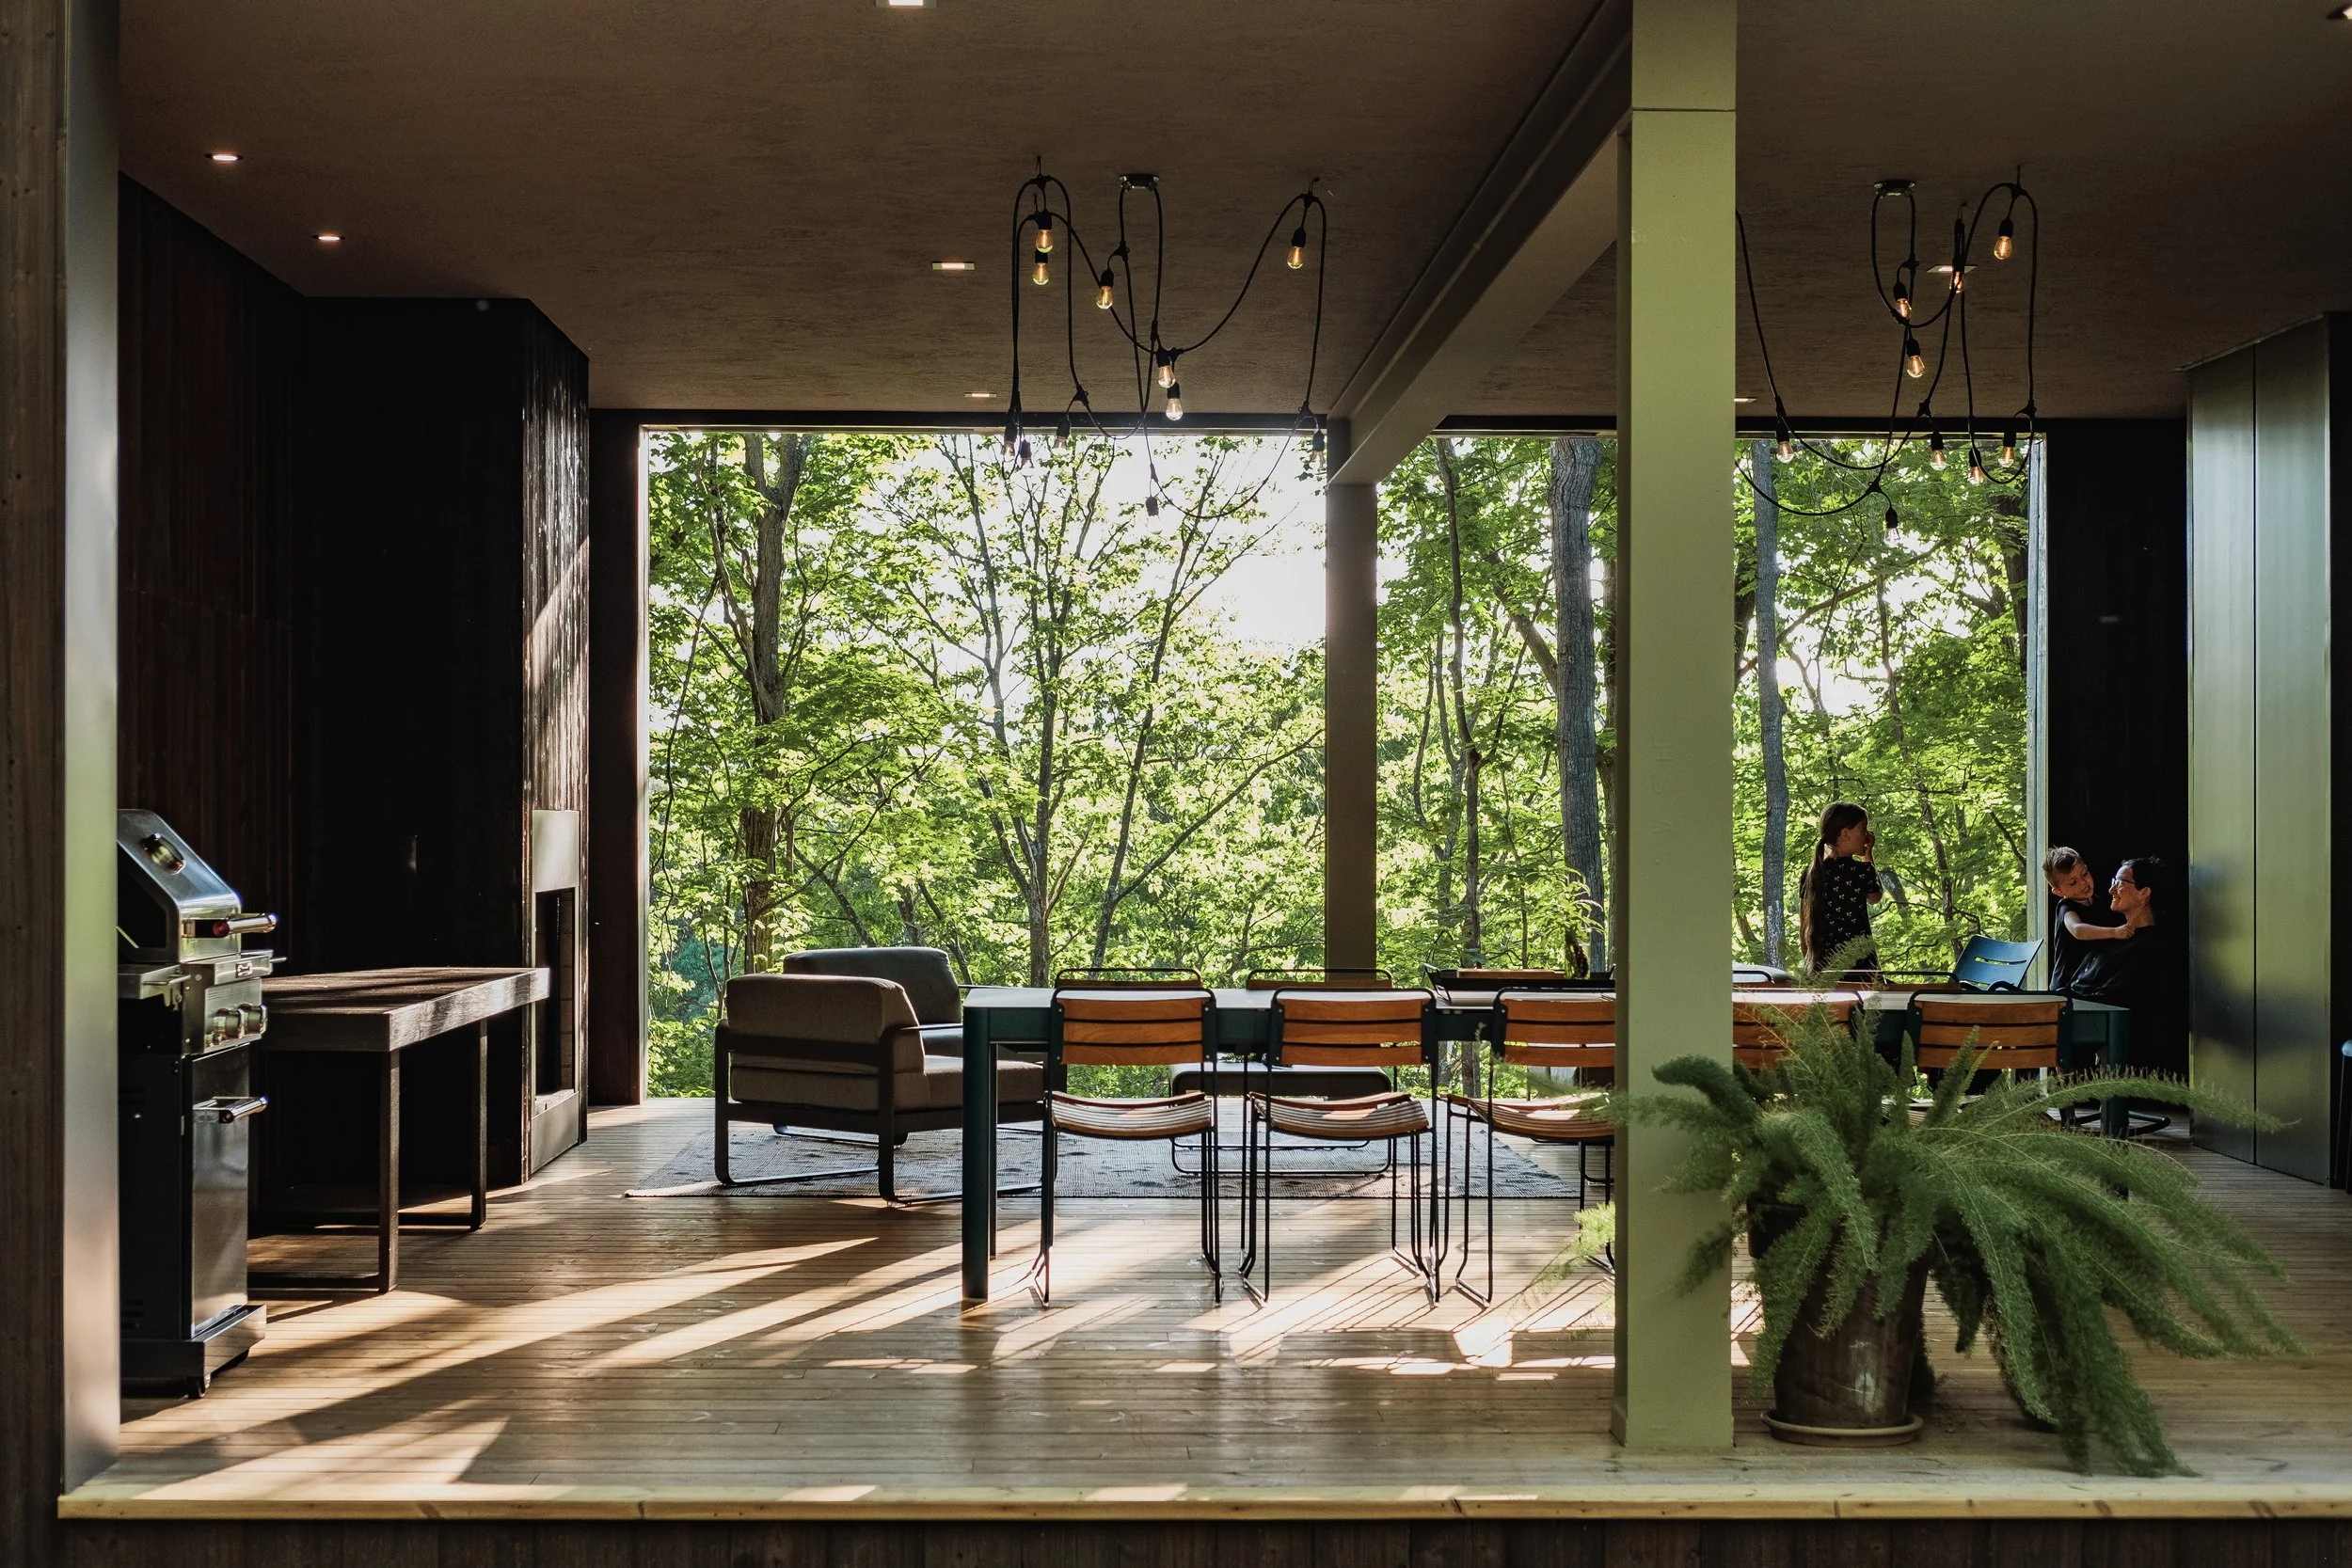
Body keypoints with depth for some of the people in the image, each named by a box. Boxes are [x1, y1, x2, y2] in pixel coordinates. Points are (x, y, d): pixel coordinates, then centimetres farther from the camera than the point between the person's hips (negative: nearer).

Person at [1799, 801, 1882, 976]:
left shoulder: (1811, 874, 5)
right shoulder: (1862, 871, -9)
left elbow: (1803, 928, 9)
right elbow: (1875, 897, 15)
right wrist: (1868, 855, 18)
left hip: (1820, 968, 5)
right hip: (1858, 969, -5)